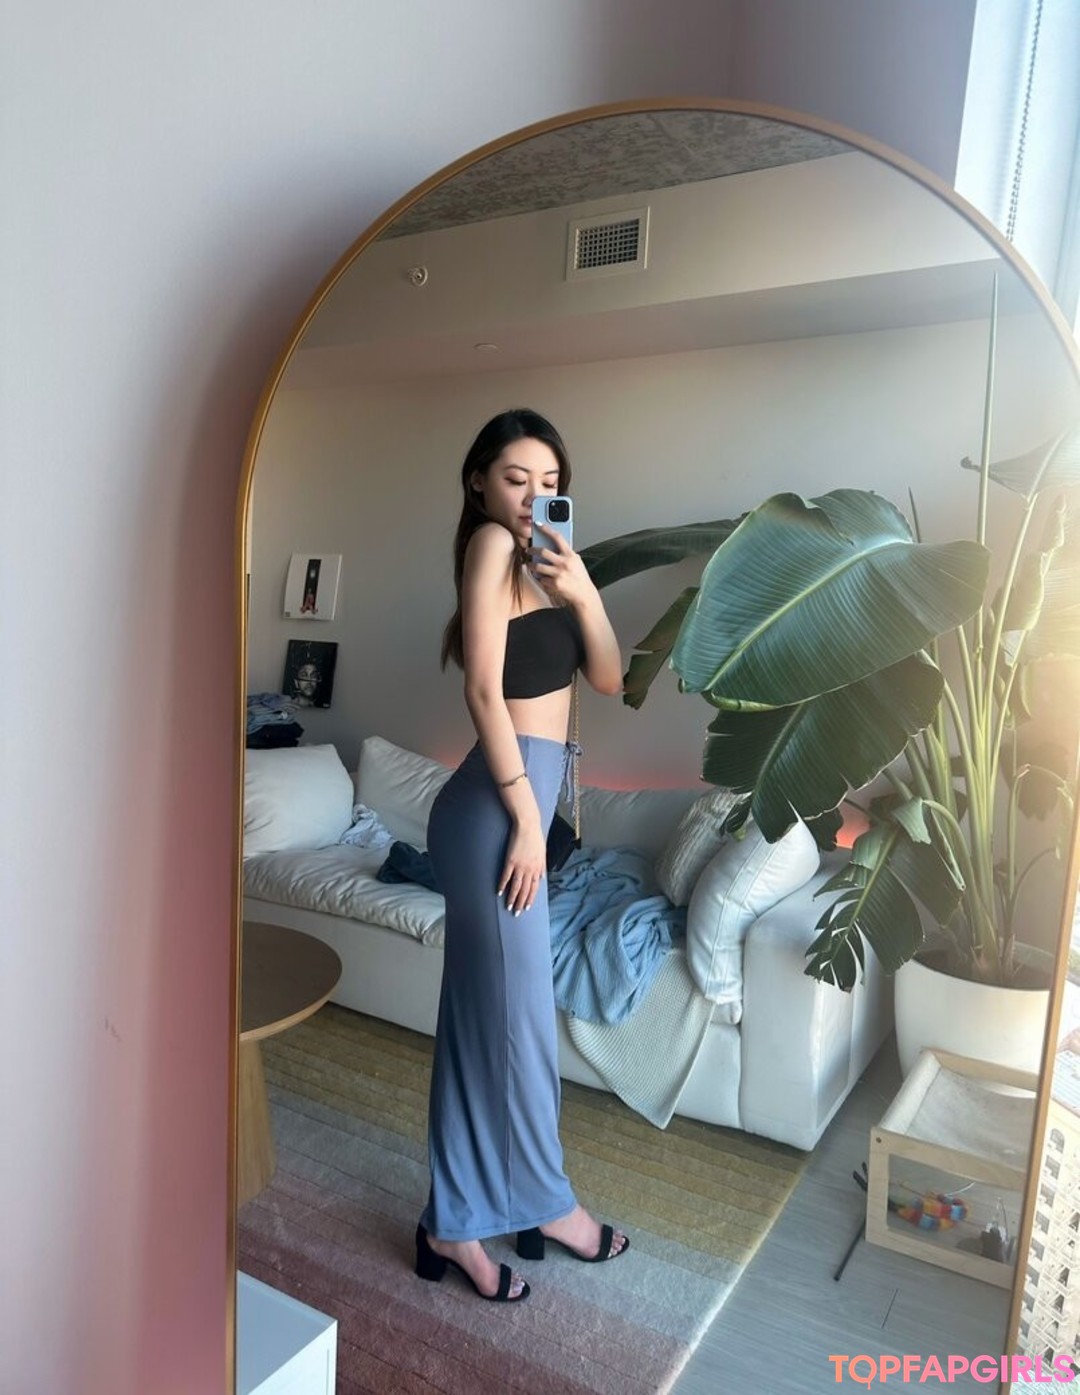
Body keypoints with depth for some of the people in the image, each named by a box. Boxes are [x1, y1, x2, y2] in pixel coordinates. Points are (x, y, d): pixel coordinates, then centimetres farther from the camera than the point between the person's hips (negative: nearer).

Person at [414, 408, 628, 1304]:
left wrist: (583, 591, -9)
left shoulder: (545, 560, 15)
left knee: (485, 1012, 16)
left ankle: (460, 1219, 31)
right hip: (497, 809, -9)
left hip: (524, 802, 9)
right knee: (516, 1014, 6)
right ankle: (544, 1201, 27)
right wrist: (525, 819, -17)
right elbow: (485, 690, -17)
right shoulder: (491, 545, -10)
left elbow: (610, 678, 6)